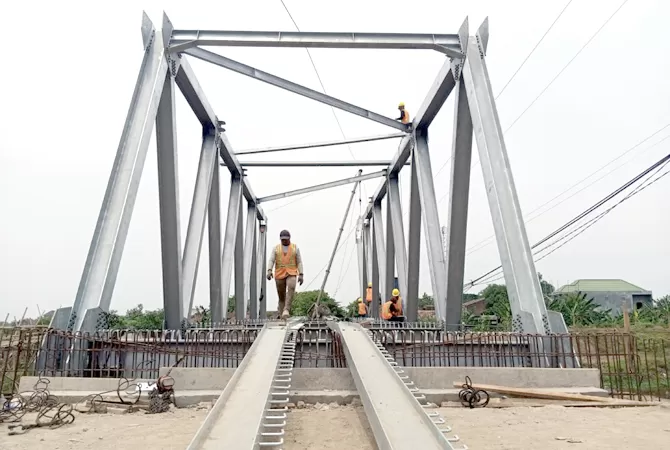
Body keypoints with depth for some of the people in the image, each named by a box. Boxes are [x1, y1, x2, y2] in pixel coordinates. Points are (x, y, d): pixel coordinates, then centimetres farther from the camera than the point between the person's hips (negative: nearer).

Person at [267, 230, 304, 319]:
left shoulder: (295, 248, 6)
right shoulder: (276, 248, 7)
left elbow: (299, 262, 4)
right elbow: (271, 261, -3)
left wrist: (301, 275, -6)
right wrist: (269, 271, -22)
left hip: (291, 274, -1)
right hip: (280, 275, 1)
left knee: (291, 288, -30)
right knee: (281, 296, 4)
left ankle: (286, 310, -33)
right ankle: (281, 315, 19)